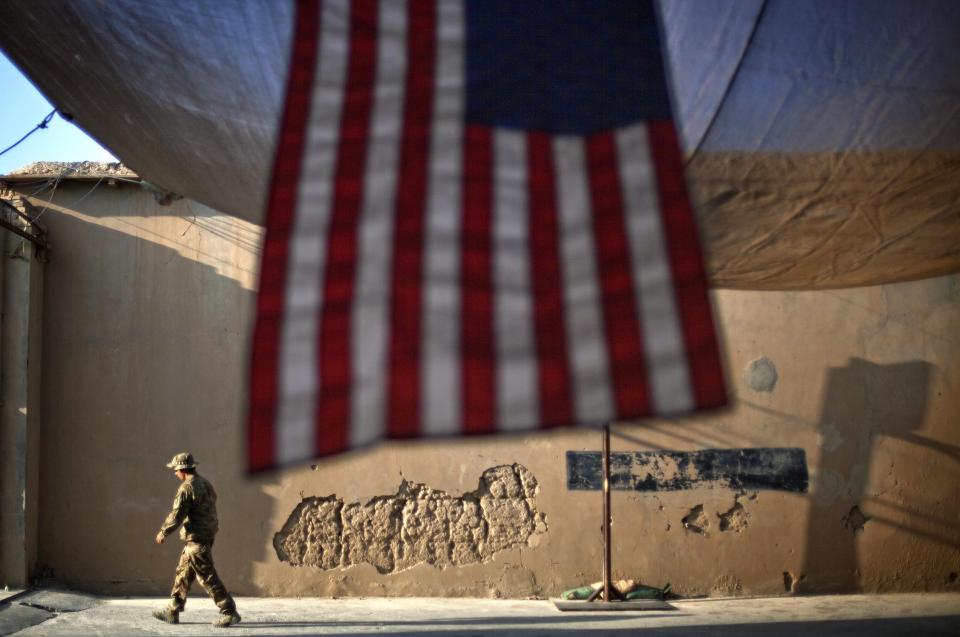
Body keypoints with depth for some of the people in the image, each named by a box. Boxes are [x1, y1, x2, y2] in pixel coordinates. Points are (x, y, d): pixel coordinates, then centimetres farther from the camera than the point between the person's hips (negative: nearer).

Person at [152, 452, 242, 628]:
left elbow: (177, 515, -18)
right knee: (183, 573, 16)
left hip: (196, 539, -10)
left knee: (208, 577, -7)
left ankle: (229, 613, -7)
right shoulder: (206, 484, 12)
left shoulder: (187, 488, -16)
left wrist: (163, 532, -4)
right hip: (207, 536, 10)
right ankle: (173, 612, 22)